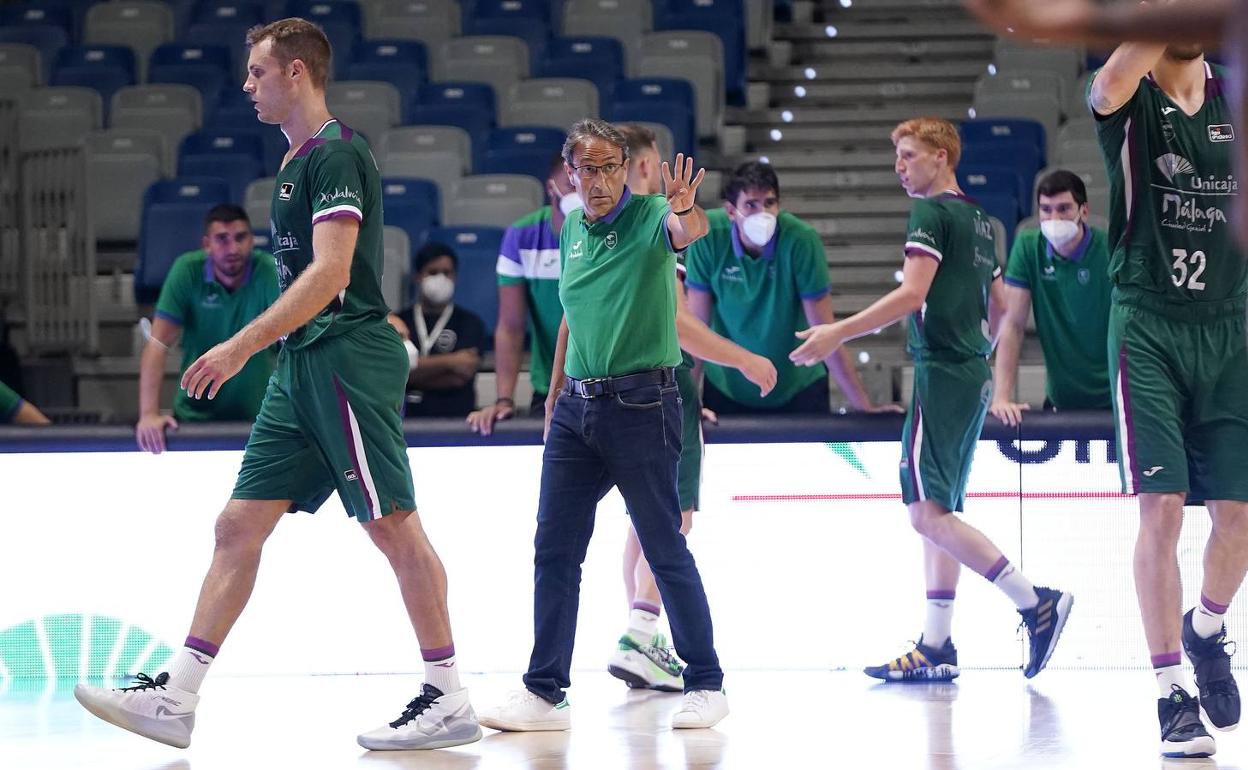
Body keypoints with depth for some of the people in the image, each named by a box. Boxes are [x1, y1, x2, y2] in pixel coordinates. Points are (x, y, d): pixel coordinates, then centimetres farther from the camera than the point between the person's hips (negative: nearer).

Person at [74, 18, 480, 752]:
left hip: (345, 361, -10)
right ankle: (177, 698, 3)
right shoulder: (300, 161, 18)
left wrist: (243, 345, -24)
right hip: (302, 367, 10)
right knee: (240, 526, 5)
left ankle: (450, 700, 1)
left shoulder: (337, 154, -11)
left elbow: (330, 272, -20)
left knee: (394, 526, -5)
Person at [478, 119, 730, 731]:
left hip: (640, 404, -6)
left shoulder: (649, 216, -8)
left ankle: (706, 685, 9)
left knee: (665, 550, -1)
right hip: (576, 406, 6)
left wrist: (685, 209, -54)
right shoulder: (571, 229, 11)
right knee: (554, 550, 3)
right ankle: (544, 692, 7)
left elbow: (689, 233, -32)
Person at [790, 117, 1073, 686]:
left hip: (942, 374, -10)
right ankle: (936, 648, 7)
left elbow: (912, 294, -19)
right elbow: (999, 306, 24)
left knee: (928, 512, -12)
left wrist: (838, 333, -17)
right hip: (972, 377, 10)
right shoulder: (978, 220, 18)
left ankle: (1035, 602, -14)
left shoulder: (932, 212, -9)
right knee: (938, 513, 9)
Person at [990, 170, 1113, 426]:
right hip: (1060, 399, 3)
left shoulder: (1109, 251, -11)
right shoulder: (1028, 247, -2)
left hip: (1111, 400, -3)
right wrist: (1001, 397, -11)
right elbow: (1012, 324, -3)